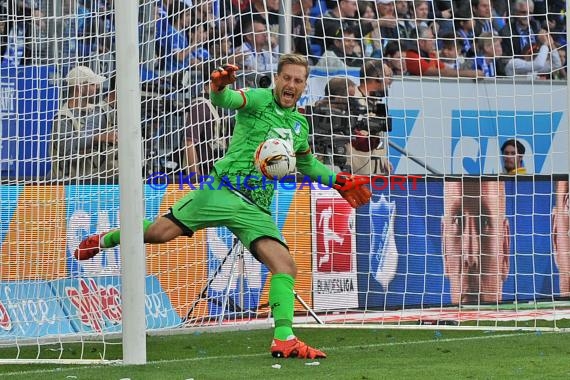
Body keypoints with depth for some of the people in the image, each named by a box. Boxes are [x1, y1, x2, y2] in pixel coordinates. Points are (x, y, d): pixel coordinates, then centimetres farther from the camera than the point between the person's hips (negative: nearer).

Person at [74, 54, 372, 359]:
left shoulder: (300, 125, 19)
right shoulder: (259, 99, -1)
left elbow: (307, 165, 38)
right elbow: (226, 100, -23)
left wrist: (340, 182, 29)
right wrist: (219, 87, -46)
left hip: (256, 208, 5)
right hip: (223, 190, -5)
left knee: (285, 265, -15)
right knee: (161, 233, -10)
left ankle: (283, 338, -15)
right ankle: (106, 240, 19)